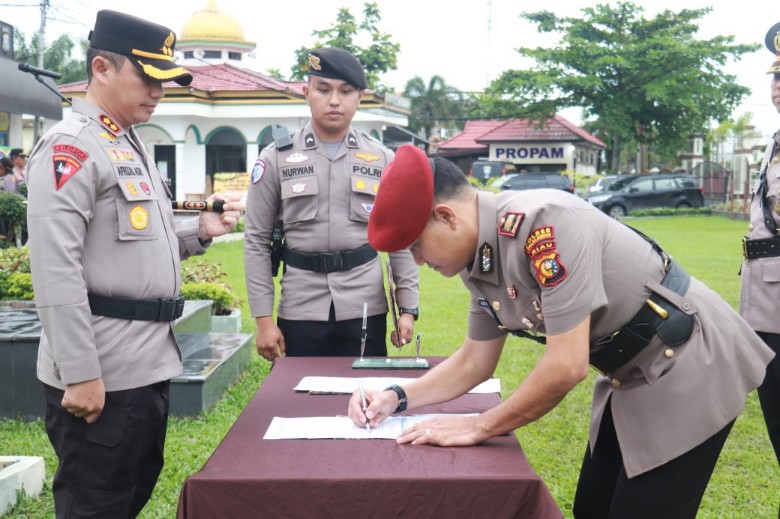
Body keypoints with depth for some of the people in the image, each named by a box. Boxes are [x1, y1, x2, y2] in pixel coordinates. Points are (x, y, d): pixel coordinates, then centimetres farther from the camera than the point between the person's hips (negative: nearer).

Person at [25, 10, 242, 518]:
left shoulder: (132, 145, 16)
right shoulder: (71, 146, -14)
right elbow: (56, 271, -21)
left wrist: (199, 231, 7)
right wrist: (80, 374, -22)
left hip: (148, 363, 9)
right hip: (102, 372, -9)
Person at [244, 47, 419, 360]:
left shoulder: (383, 160, 5)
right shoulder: (276, 159, 1)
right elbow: (257, 242, 1)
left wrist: (408, 308, 1)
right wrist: (264, 319, -3)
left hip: (366, 312, 1)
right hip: (300, 313, -1)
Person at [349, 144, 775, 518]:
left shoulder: (544, 223, -30)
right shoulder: (479, 262, -2)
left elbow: (568, 365, -30)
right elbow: (474, 362, 10)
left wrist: (478, 428, -19)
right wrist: (398, 397, -2)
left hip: (690, 365, -8)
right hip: (633, 377, 9)